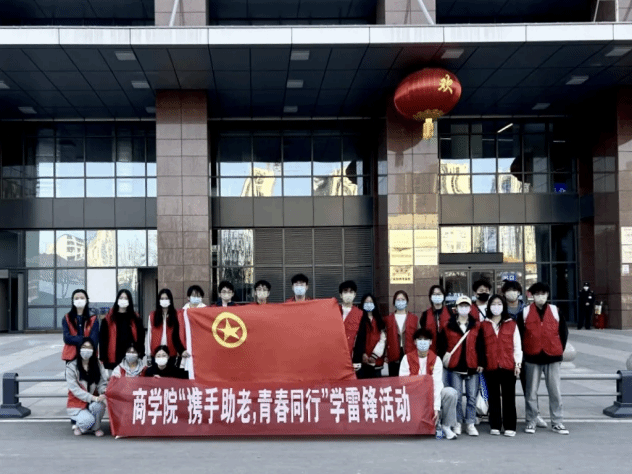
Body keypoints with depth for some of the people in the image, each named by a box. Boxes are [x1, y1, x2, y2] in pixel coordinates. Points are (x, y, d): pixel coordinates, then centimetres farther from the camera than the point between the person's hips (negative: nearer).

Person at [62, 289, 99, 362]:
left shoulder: (93, 318, 5)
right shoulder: (67, 318, 8)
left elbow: (94, 340, -4)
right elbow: (67, 338, -3)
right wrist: (83, 339, -15)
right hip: (72, 356, 1)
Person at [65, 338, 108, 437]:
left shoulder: (98, 365, 3)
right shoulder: (71, 367, -11)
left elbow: (102, 383, -2)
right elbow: (75, 389, -16)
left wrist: (104, 392, -28)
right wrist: (93, 398, -28)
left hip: (93, 401, 3)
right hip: (77, 404, -3)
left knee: (98, 406, -33)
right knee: (88, 420, -31)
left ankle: (96, 428, -2)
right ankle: (78, 425, 8)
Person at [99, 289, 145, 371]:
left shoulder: (136, 319, 9)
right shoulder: (108, 319, 4)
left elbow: (141, 339, 8)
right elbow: (102, 339, 1)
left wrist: (141, 356, -1)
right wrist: (102, 359, -6)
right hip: (113, 361, -1)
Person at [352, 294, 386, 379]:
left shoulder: (379, 320, 15)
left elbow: (382, 339, 5)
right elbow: (357, 338, -5)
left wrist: (375, 355, -8)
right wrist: (362, 354, -14)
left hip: (376, 360, 3)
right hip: (362, 359, -3)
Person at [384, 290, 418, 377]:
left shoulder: (414, 318, 10)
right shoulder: (388, 319, 11)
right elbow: (386, 338, 9)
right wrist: (385, 355, 2)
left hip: (410, 355, 0)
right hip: (394, 356, 1)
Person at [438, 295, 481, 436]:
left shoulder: (477, 325, 6)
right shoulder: (448, 325, 3)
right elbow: (442, 344, 4)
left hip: (472, 366, 1)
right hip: (454, 367, -1)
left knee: (472, 396, 4)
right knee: (456, 396, 3)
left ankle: (470, 424, 13)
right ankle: (457, 423, 14)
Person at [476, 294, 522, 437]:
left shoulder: (512, 324, 7)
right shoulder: (484, 325, 9)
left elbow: (517, 345, 5)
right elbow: (480, 346, 7)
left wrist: (518, 363, -1)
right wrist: (480, 364, 2)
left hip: (508, 366, -1)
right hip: (491, 366, 1)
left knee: (509, 396, 2)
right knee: (493, 396, 6)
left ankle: (510, 427, 7)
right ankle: (495, 426, 13)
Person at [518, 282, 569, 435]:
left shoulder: (555, 311, 4)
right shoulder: (525, 312, 0)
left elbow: (564, 332, 10)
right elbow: (519, 334, 3)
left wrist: (560, 350, 6)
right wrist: (523, 353, 1)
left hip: (552, 357, 1)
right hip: (532, 358, -1)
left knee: (555, 391, 5)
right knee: (531, 392, 5)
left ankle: (557, 422, 14)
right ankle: (531, 422, 14)